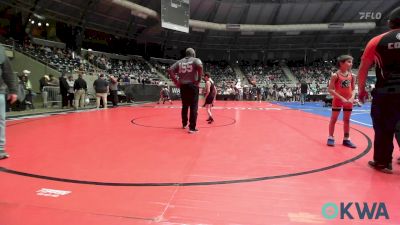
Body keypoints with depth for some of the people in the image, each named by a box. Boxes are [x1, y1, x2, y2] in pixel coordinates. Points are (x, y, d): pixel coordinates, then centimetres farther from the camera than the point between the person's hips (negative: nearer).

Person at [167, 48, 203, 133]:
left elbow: (170, 70, 4)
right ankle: (192, 127, -4)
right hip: (192, 85, -5)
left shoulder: (179, 62, 14)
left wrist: (176, 82, 5)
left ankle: (184, 124, 33)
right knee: (193, 107, -1)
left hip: (183, 86, 5)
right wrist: (199, 79, -13)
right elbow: (200, 66, -22)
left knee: (185, 106, 20)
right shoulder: (196, 60, 1)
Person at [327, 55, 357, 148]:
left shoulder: (352, 76, 1)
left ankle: (346, 139, 20)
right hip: (338, 100, -4)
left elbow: (353, 89, 6)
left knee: (347, 120, 11)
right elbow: (331, 89, -14)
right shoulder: (335, 75, -12)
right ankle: (331, 137, 15)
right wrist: (342, 98, -19)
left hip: (348, 101, 5)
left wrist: (352, 98, -13)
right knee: (333, 119, 4)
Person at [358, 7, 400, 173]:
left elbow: (363, 69, 6)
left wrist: (361, 90, 17)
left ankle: (383, 163, 18)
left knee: (383, 129, 9)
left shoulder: (377, 41, 2)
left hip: (386, 93, -1)